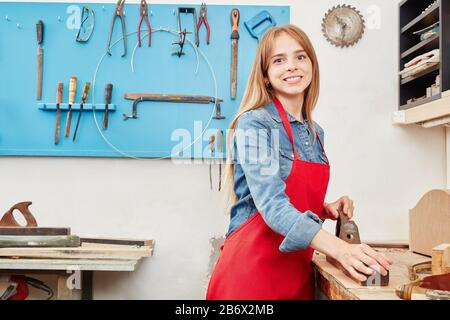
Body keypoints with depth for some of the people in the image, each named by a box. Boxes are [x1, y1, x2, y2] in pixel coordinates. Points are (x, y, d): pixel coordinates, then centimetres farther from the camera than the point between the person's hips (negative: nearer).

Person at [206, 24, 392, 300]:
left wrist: (326, 210, -2)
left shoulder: (316, 133, 9)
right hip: (253, 266, -7)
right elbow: (272, 204, -24)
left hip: (298, 269, 7)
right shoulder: (254, 123, -13)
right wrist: (338, 248, -34)